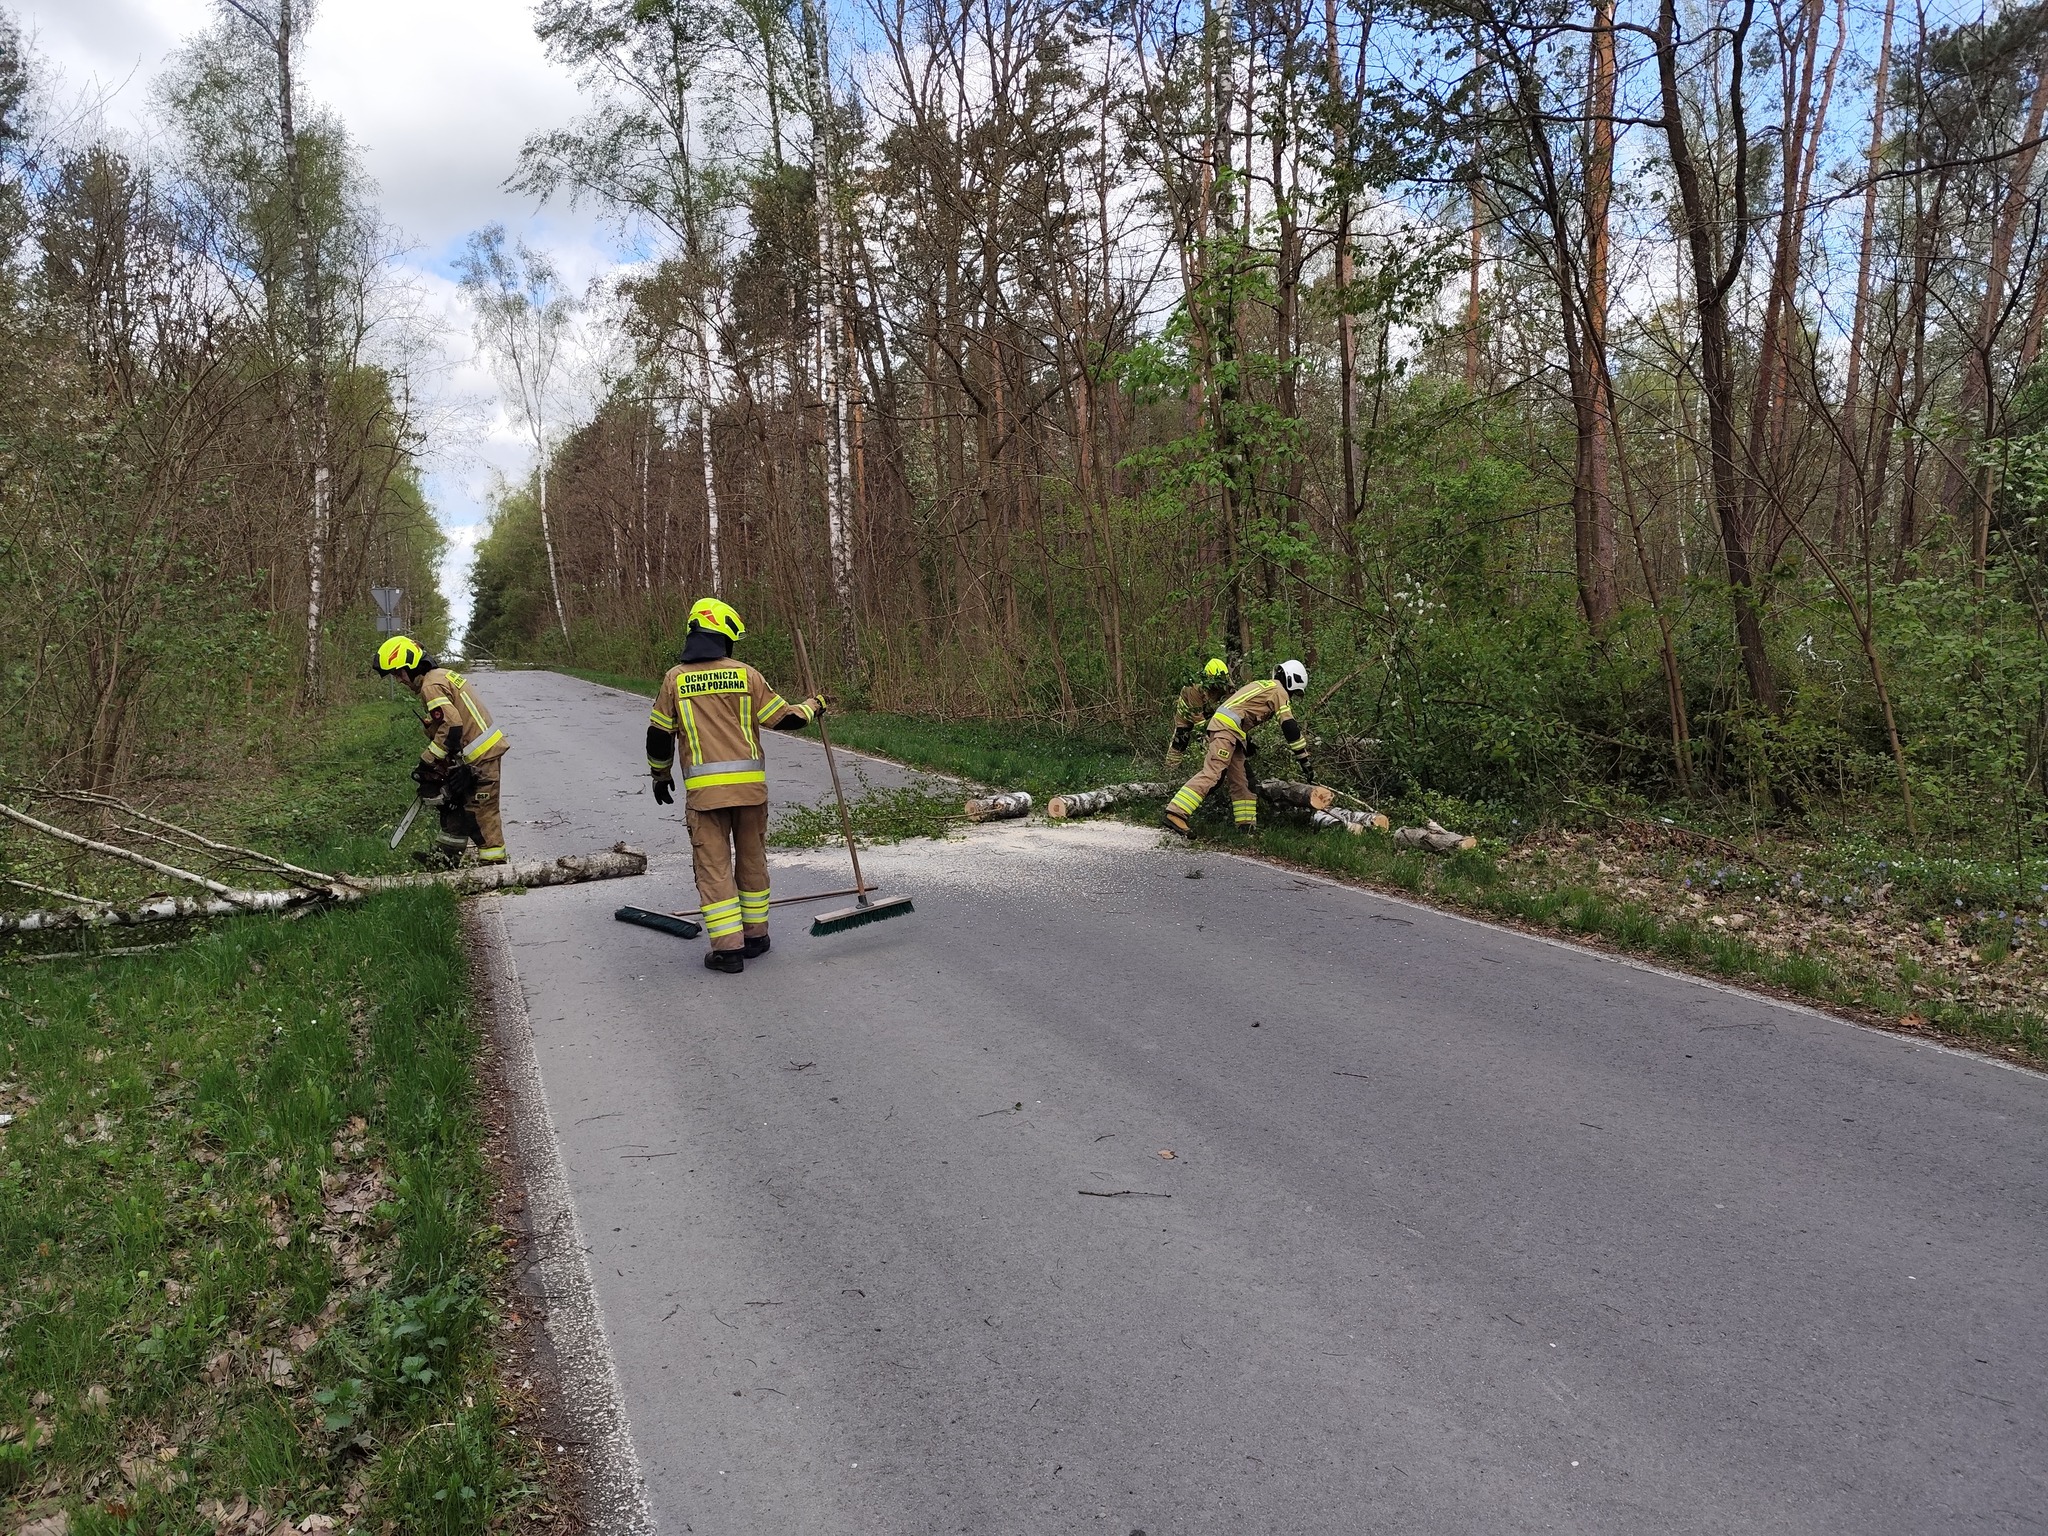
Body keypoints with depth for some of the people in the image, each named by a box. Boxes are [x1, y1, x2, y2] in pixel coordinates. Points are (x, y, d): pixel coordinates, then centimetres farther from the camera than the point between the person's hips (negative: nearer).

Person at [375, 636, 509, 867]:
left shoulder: (431, 686, -15)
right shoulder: (442, 675, 16)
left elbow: (450, 725, -25)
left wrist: (427, 762, -18)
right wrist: (435, 762, 15)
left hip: (480, 756, -11)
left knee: (480, 812, -5)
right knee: (453, 802, 20)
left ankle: (494, 863, 0)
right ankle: (446, 856, 30)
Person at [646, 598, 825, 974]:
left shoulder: (675, 679, 2)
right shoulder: (745, 674, 1)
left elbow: (659, 736, 7)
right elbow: (783, 718, 6)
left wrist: (661, 775, 23)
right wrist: (814, 706, 25)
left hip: (703, 788, -1)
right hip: (750, 786, 1)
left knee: (713, 865, 3)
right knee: (752, 859, 15)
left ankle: (728, 948, -1)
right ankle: (755, 936, 25)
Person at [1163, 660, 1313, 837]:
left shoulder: (1263, 685, 27)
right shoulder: (1279, 691, 0)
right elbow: (1290, 728, -5)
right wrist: (1305, 762, -3)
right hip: (1227, 728, -10)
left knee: (1240, 781, 10)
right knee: (1211, 773, -20)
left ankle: (1246, 824, 11)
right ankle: (1176, 814, -30)